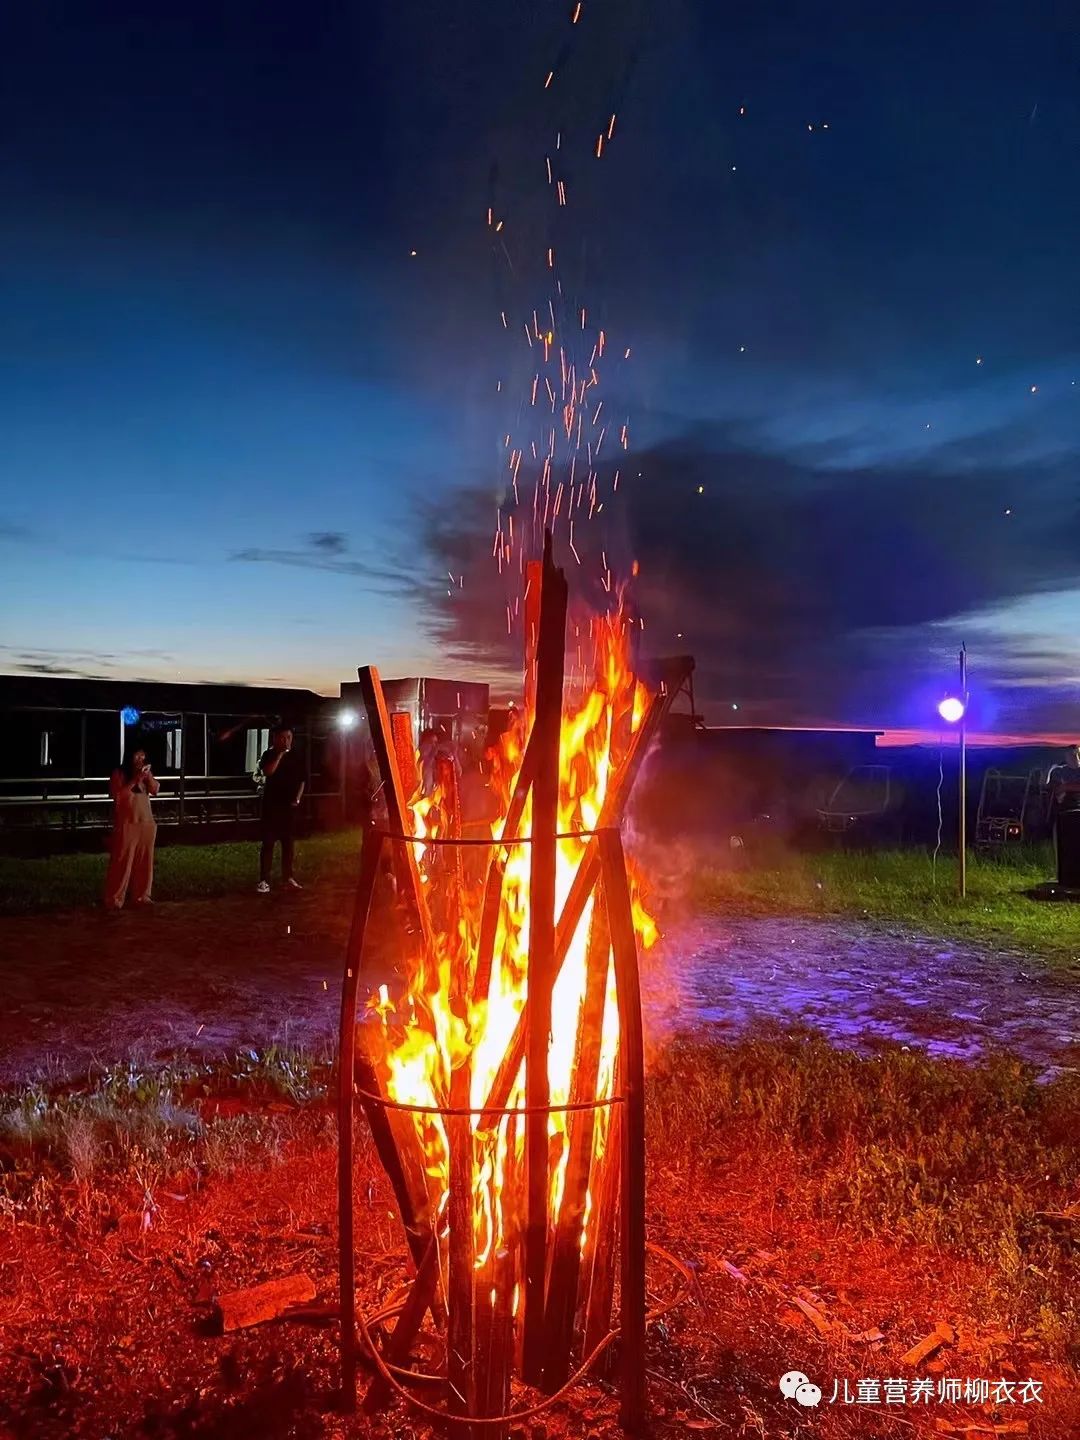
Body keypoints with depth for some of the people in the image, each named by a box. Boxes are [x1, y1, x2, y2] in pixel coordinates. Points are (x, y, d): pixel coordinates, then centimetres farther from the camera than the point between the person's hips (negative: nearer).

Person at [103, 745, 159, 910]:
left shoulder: (145, 773, 14)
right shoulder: (119, 774, -2)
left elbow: (155, 790, 2)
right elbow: (117, 795, -14)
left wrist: (148, 776, -11)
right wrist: (134, 780, -17)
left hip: (146, 822, 5)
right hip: (127, 823, -5)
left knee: (144, 861, 7)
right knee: (122, 861, -6)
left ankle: (142, 895, 15)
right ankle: (115, 899, -3)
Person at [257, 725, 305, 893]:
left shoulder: (296, 757, 8)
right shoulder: (269, 755, -2)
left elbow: (302, 780, 12)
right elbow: (268, 772, -21)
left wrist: (297, 799, 1)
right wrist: (280, 753, -18)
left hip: (290, 805, 3)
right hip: (272, 804, -3)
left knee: (288, 842, 7)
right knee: (268, 842, -5)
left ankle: (288, 877, 14)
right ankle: (264, 880, -5)